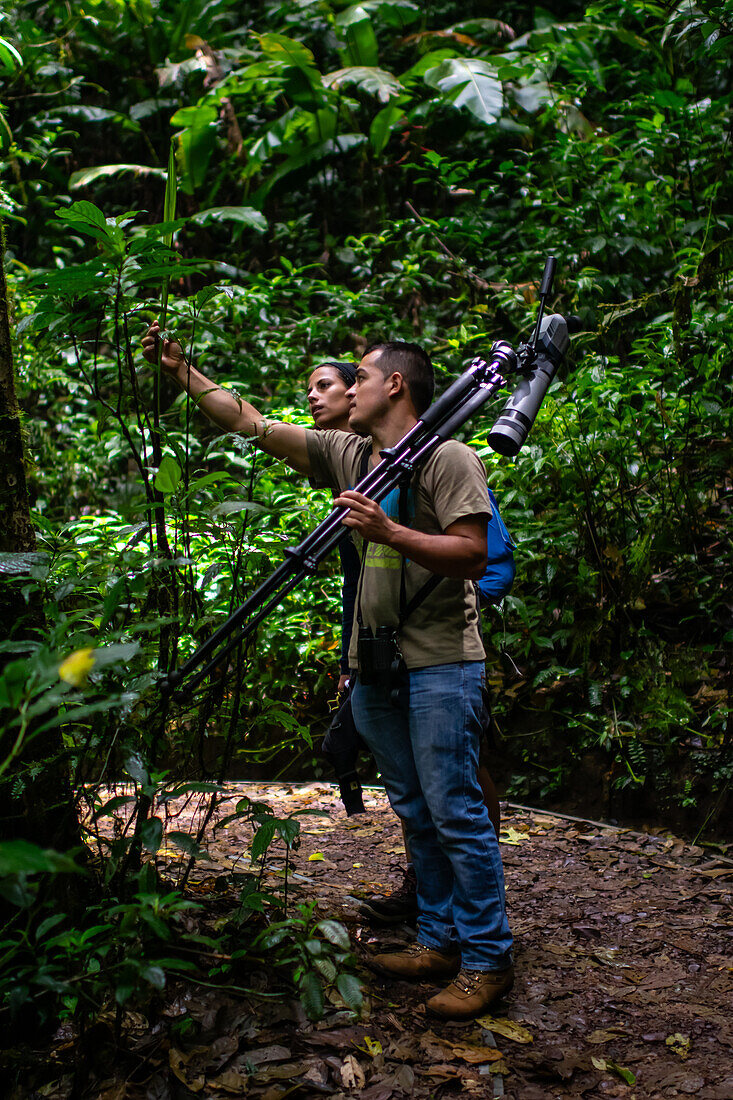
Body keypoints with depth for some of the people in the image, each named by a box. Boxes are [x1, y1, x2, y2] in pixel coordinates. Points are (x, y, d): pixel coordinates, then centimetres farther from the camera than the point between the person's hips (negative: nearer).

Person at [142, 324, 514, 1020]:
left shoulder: (448, 457, -7)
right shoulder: (347, 453, 13)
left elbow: (473, 554, -15)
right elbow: (249, 423, 15)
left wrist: (388, 531, -24)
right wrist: (182, 371, 14)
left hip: (439, 662, -7)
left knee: (454, 811, -5)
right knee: (414, 810, 13)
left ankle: (488, 959, 6)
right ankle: (439, 941, 24)